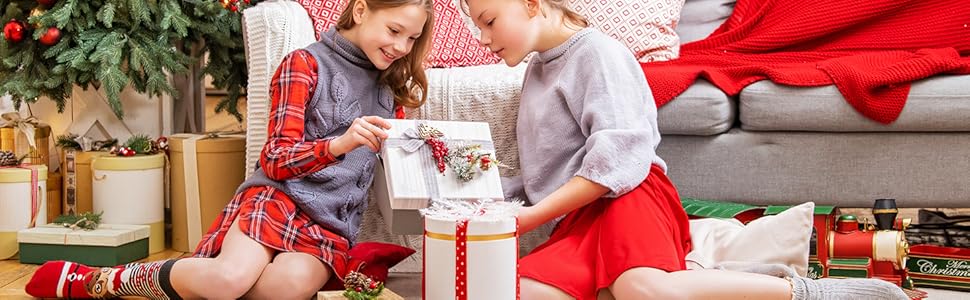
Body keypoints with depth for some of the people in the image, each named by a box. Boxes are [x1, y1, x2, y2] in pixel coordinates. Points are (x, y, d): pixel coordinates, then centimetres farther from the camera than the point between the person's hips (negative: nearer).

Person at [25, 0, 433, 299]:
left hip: (333, 221, 4)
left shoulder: (388, 85, 18)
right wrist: (340, 143, -26)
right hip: (280, 194, -4)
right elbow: (276, 160, -8)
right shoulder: (304, 64, 0)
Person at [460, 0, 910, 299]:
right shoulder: (536, 71, 28)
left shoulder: (596, 52, 0)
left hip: (629, 197, -8)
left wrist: (534, 215, -14)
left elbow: (617, 156, -13)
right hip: (576, 223, 8)